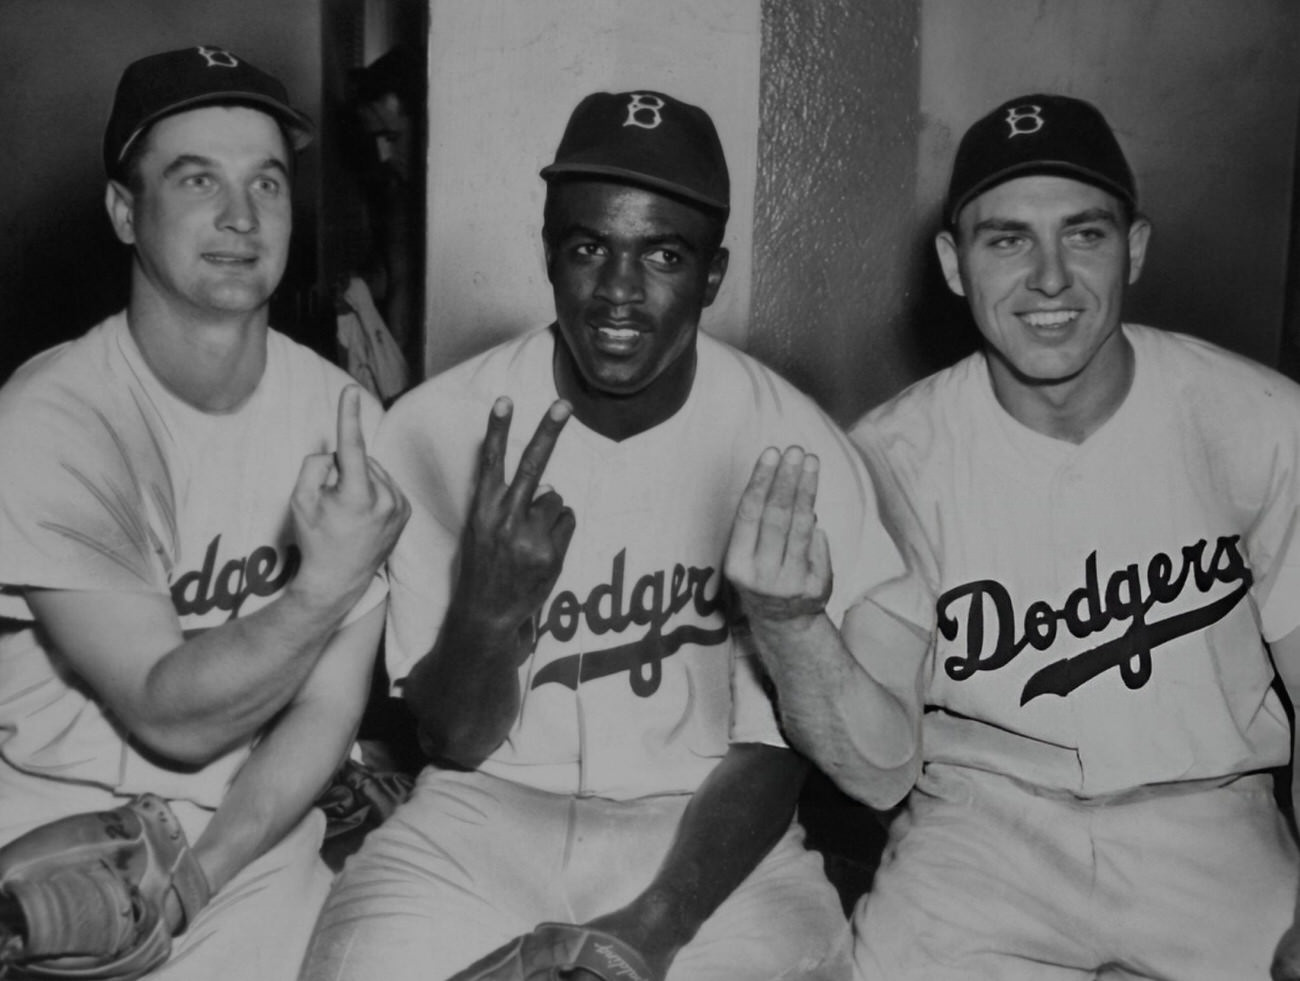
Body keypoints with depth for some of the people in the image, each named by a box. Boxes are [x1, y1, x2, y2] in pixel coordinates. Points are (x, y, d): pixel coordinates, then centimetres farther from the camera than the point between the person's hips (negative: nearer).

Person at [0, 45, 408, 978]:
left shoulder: (343, 414, -5)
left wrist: (197, 875, -15)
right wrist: (328, 584, -27)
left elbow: (328, 707, -4)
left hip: (260, 836, 3)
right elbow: (170, 717, -16)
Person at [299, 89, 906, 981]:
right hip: (488, 808, 1)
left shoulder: (796, 449, -11)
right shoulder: (437, 430, -9)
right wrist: (490, 607, -26)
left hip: (706, 823, 0)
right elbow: (455, 742, -5)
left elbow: (774, 741, -4)